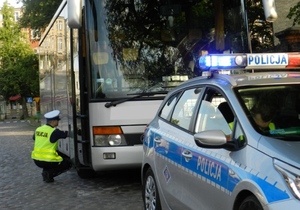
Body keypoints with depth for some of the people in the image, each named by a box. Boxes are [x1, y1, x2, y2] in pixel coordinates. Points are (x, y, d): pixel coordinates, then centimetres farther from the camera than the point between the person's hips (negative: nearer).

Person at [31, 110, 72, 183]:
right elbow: (66, 134, -6)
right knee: (68, 164, 13)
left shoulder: (38, 129, 6)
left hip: (36, 160, 7)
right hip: (47, 161, -7)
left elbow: (34, 138, 24)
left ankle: (46, 171, 15)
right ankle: (49, 173, -3)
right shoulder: (54, 132, -15)